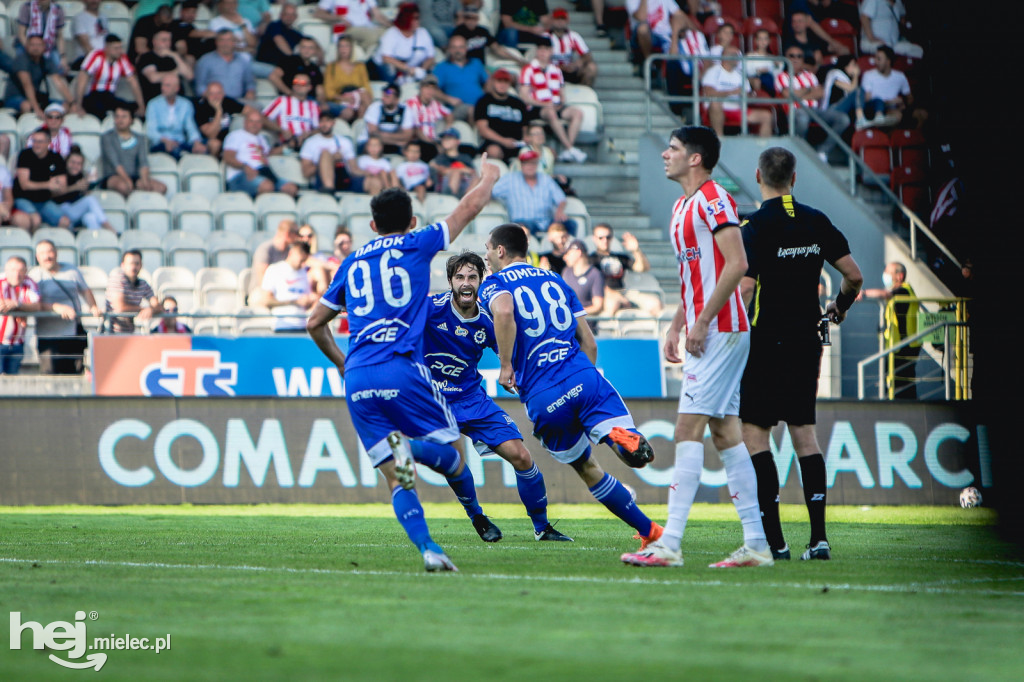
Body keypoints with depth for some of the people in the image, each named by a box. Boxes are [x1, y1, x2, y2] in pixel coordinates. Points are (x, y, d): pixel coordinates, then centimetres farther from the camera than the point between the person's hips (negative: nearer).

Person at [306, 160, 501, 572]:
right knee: (452, 455, 5)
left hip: (358, 380, 4)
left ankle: (428, 549, -17)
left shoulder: (351, 263, 21)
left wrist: (341, 364, 41)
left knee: (395, 478, 3)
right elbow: (470, 207, 19)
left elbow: (315, 323, 27)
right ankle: (413, 447, -29)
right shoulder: (416, 245, 10)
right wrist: (488, 177, 38)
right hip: (403, 370, -4)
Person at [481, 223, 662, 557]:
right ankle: (622, 437, -43)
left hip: (542, 398, -2)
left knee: (588, 469, 15)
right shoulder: (554, 280, 23)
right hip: (584, 377, 2)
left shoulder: (495, 284, 8)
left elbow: (504, 311, -19)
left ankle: (649, 530, 12)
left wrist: (506, 365, -10)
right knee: (635, 455, -9)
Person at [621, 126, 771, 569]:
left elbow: (736, 265, -20)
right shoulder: (681, 207, 19)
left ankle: (669, 543, -16)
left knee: (689, 428, -13)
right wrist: (676, 327, 19)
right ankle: (756, 543, 8)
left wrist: (702, 322, -20)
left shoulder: (712, 199, -12)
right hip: (704, 333, 10)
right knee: (724, 431, 8)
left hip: (719, 331, -10)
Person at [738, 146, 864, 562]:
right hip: (806, 341, 5)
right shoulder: (816, 221, 5)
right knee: (804, 434, 11)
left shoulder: (755, 225, -11)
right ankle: (818, 537, 4)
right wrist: (839, 307, 27)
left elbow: (745, 286, -20)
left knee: (755, 434, 0)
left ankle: (773, 540, -7)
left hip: (765, 344, -5)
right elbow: (853, 275, 7)